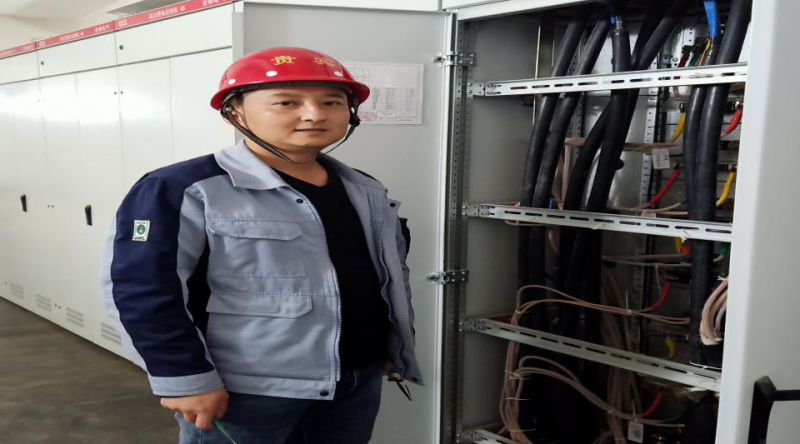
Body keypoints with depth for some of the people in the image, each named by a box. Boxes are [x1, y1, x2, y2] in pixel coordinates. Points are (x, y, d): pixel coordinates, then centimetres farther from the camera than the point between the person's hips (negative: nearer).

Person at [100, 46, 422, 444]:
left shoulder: (366, 192, 7)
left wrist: (396, 346, 16)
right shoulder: (187, 191, -15)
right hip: (245, 393, -6)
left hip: (360, 380, 7)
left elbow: (393, 270, 17)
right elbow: (138, 289, -15)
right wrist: (186, 378, -14)